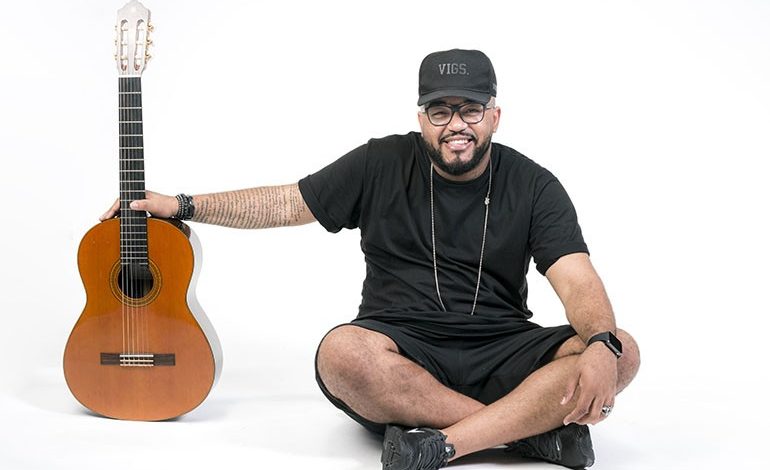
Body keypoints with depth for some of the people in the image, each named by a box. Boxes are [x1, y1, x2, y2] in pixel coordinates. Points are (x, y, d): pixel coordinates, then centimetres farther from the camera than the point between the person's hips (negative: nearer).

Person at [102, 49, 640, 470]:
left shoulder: (534, 186, 0)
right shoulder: (383, 165, 3)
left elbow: (579, 282, -11)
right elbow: (287, 203, 11)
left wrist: (601, 346, -33)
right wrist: (182, 205, 9)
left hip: (502, 353, 1)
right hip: (403, 351, 0)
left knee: (622, 353, -24)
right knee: (342, 352, -36)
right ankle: (536, 427, -26)